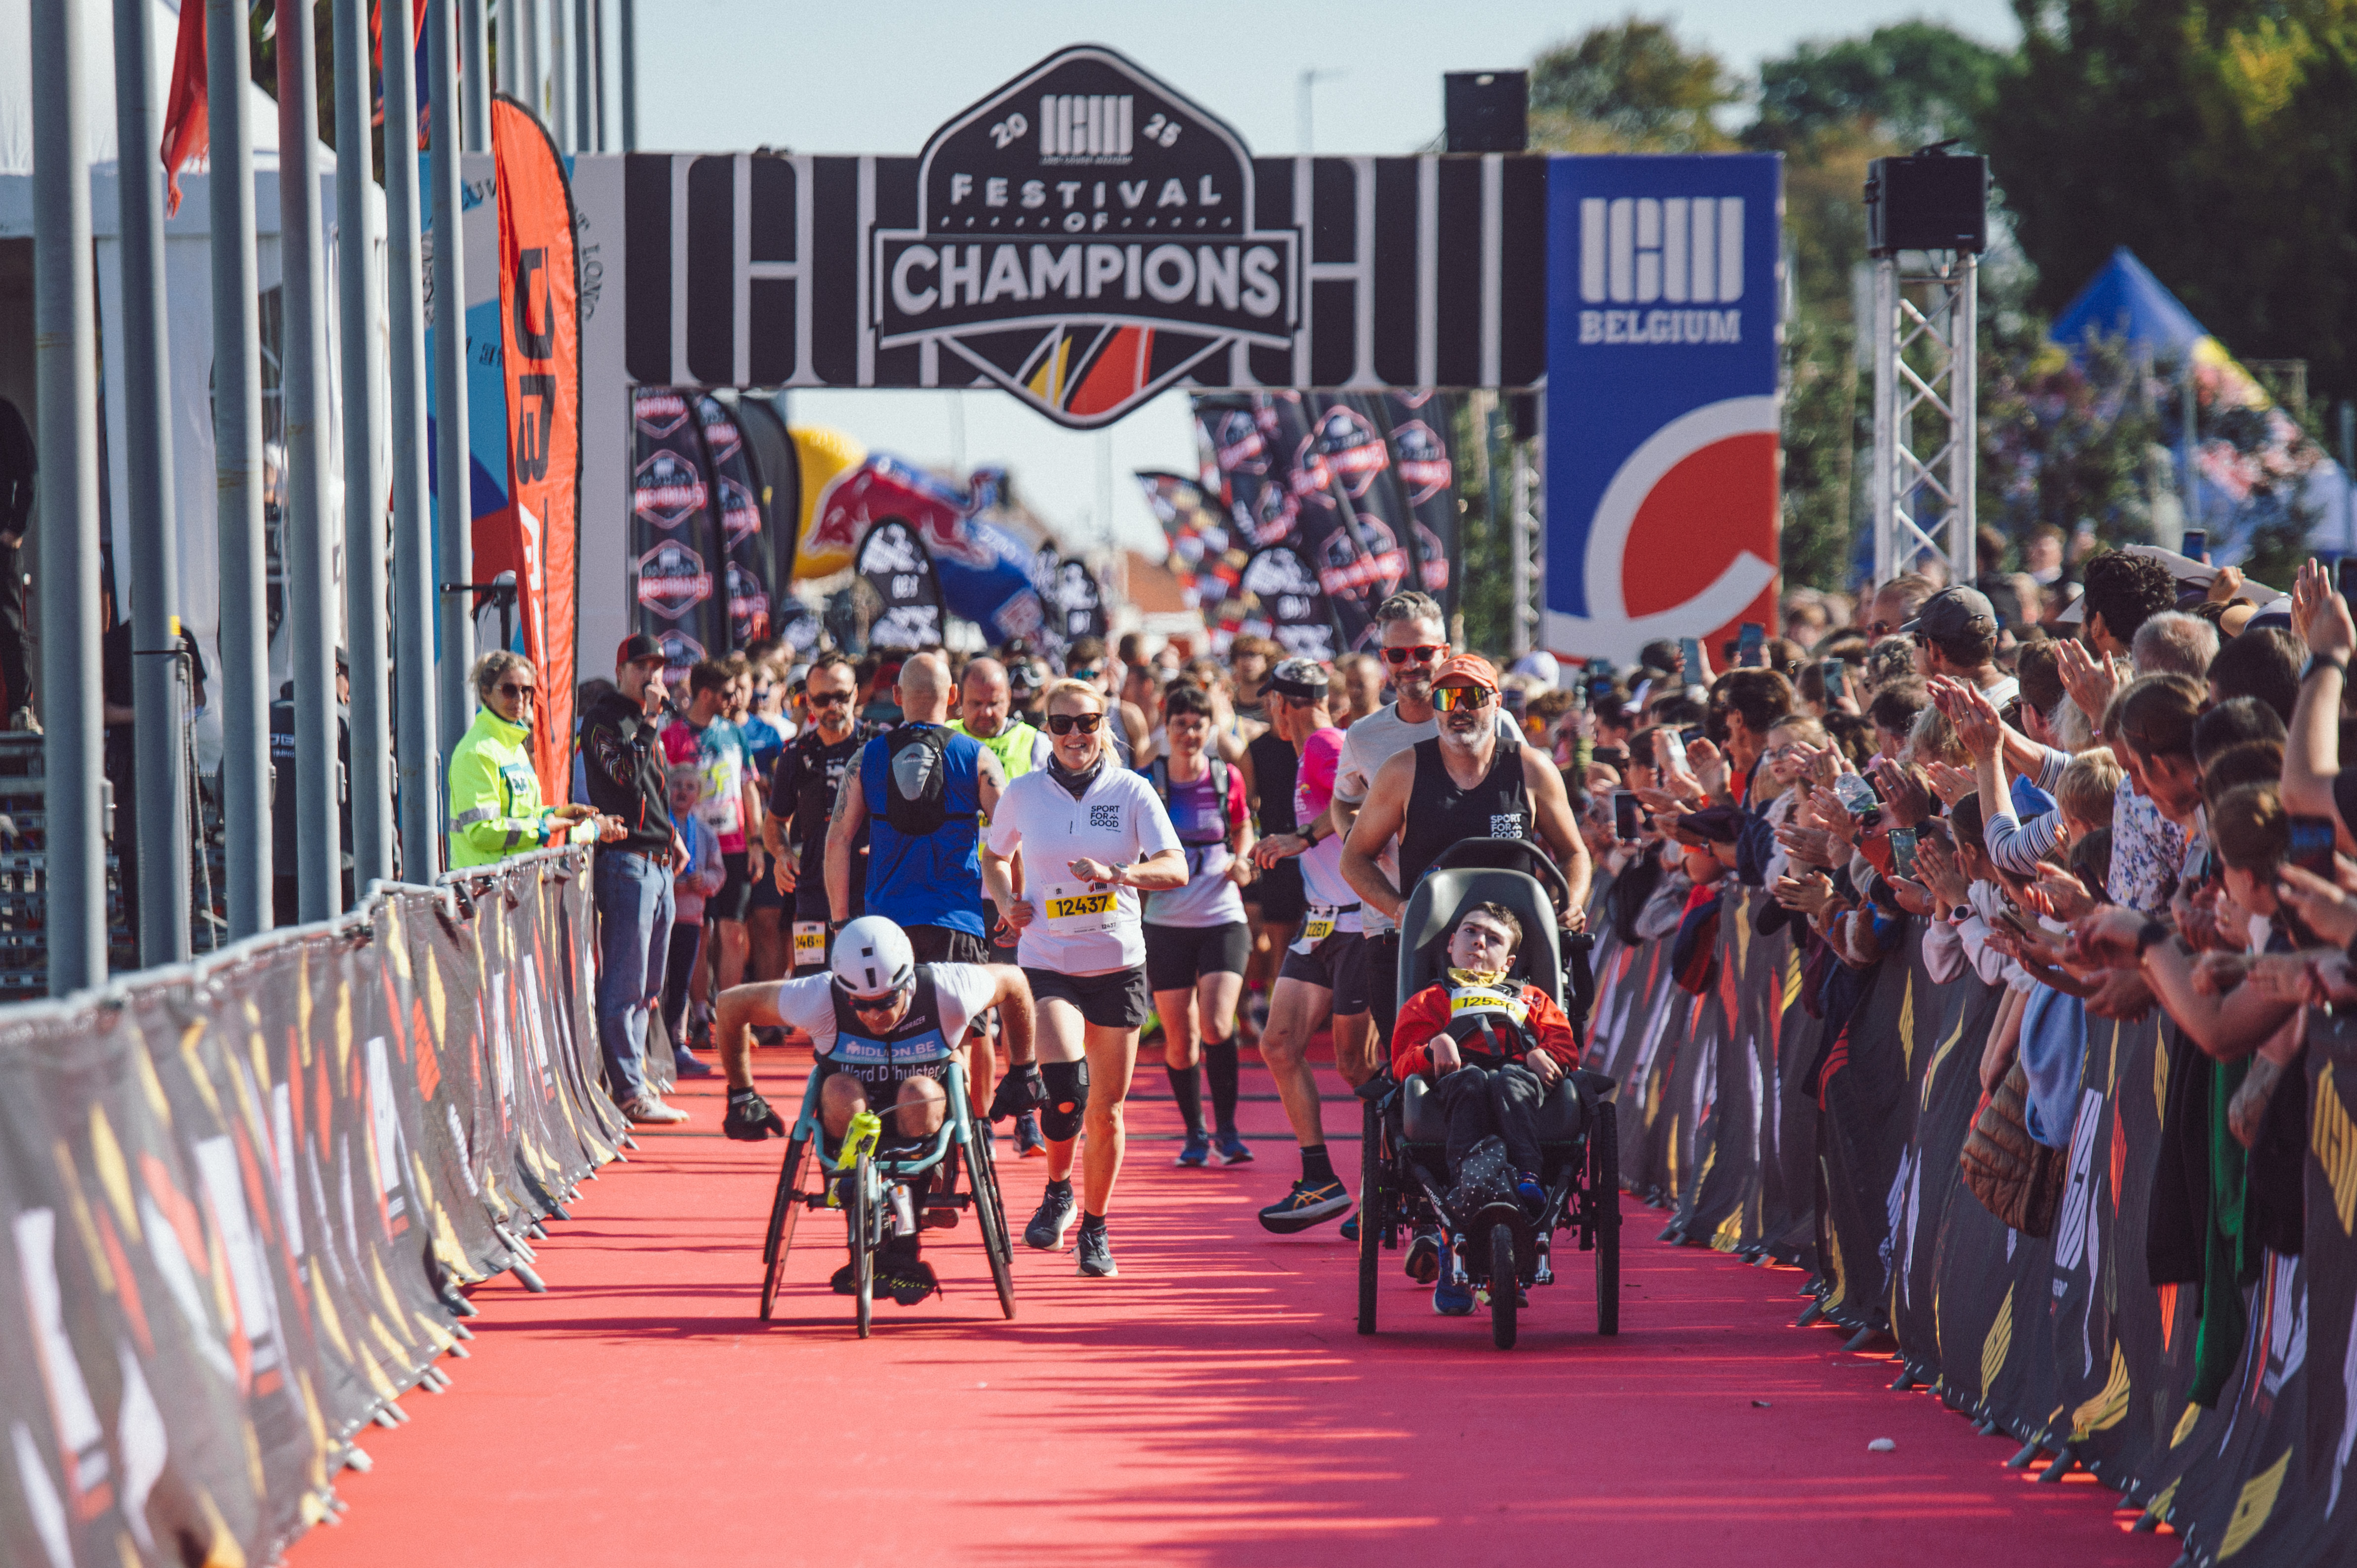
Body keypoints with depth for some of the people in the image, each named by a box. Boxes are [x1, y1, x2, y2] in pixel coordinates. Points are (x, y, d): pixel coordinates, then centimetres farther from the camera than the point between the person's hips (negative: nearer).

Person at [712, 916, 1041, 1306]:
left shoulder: (948, 992, -26)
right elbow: (731, 1004, -14)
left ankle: (903, 1253, -26)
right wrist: (742, 1097, -6)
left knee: (919, 1093, -34)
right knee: (842, 1092, -34)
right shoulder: (819, 1001, -27)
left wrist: (1024, 1072, 3)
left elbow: (1013, 982, -5)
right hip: (847, 1123, 0)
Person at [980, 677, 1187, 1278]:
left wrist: (1115, 873, -25)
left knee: (1106, 1109, 6)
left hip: (1118, 964, 1)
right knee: (1064, 1082, -24)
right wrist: (1009, 901, -1)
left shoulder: (1131, 791, -2)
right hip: (1046, 962, -1)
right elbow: (996, 857, 19)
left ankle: (1095, 1228, 24)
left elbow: (1176, 869, -9)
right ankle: (1057, 1190, 3)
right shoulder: (1023, 794, 1)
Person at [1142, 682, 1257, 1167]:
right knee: (1179, 1039, 4)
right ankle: (1194, 1132, 22)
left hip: (1223, 918, -1)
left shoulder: (1228, 778, 0)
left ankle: (1227, 1127, 0)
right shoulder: (1147, 783, -2)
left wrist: (1242, 859, -2)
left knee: (1216, 1026, -16)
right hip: (1167, 922, 1)